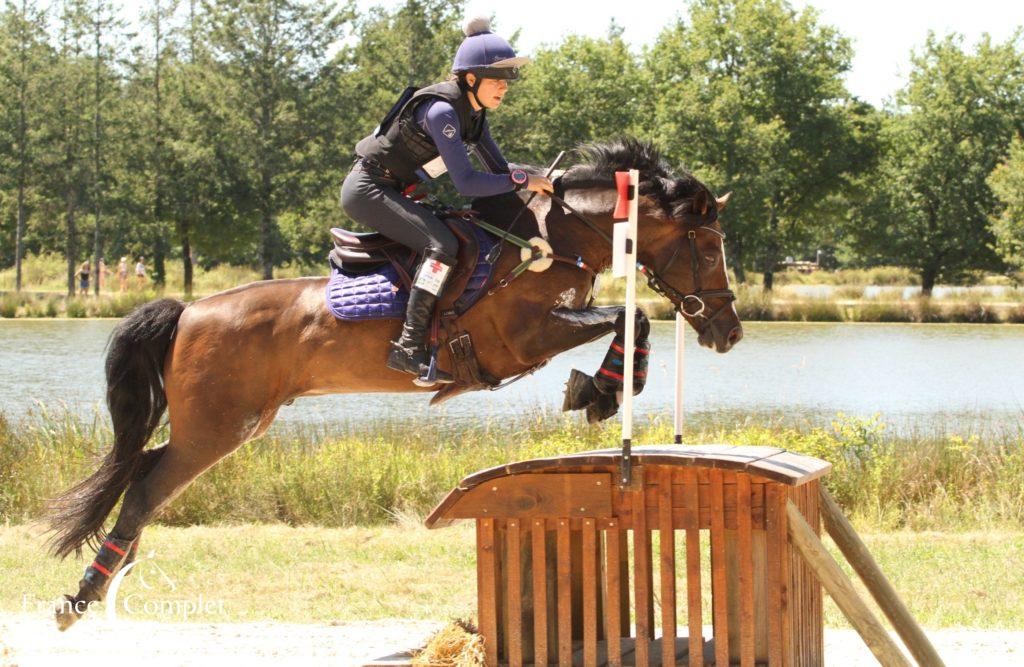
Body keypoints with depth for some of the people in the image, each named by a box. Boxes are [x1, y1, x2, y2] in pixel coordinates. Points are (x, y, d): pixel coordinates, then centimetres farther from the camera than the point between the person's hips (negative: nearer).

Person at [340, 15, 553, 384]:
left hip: (394, 192, 10)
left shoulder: (473, 112, 6)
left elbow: (499, 169, 13)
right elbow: (466, 183, -28)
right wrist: (523, 181, -23)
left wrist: (544, 181, -2)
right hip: (368, 189, -10)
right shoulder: (441, 110, -24)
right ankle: (409, 347, -28)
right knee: (442, 245, -26)